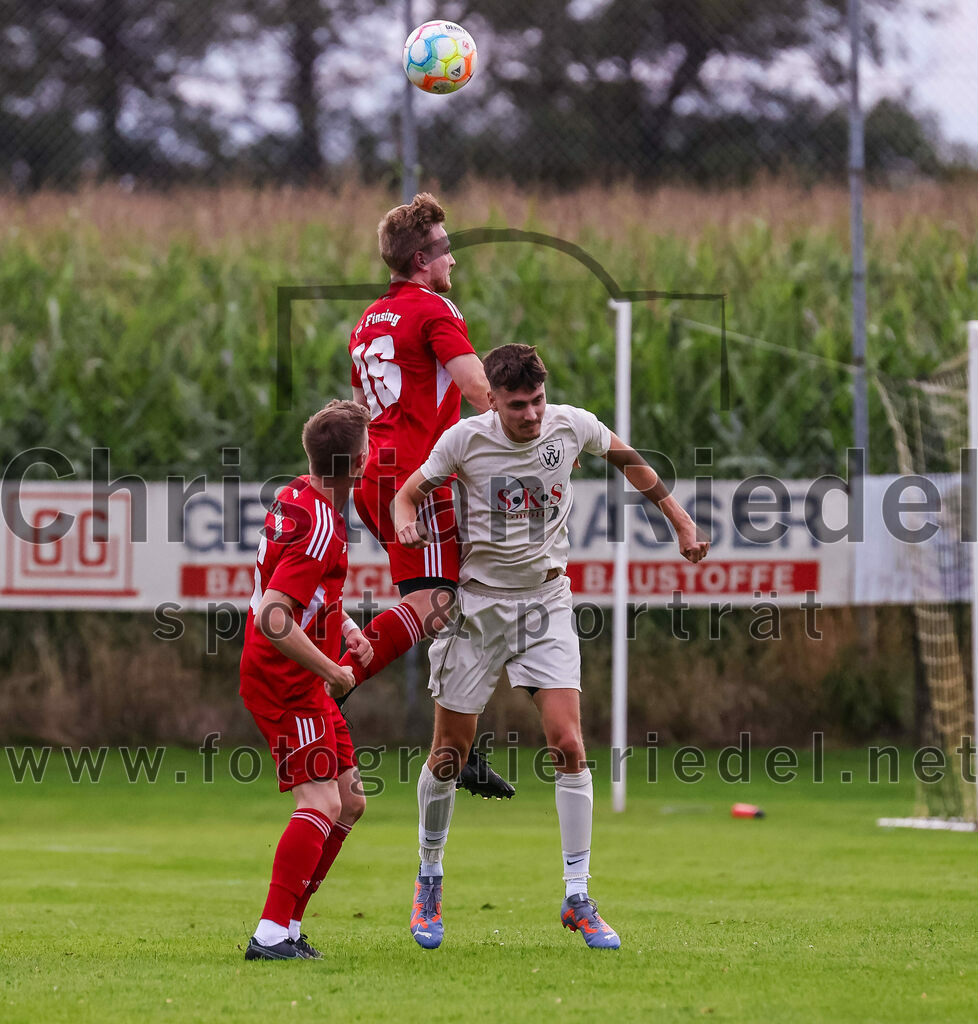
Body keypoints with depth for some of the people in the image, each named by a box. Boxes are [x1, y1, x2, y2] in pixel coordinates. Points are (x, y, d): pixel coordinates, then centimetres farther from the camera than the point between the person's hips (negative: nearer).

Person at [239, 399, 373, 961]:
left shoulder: (298, 496, 8)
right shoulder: (320, 527, -22)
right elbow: (273, 619, -29)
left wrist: (346, 628, 15)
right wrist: (333, 671, -21)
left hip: (306, 684, 10)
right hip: (285, 682, -10)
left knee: (350, 803, 11)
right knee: (322, 803, -16)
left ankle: (287, 927, 12)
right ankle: (271, 935, -19)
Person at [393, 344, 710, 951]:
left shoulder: (572, 426, -7)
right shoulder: (465, 439, -12)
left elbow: (625, 458, 14)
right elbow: (409, 493, 1)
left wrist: (680, 521, 15)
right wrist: (406, 522, -22)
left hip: (545, 603, 1)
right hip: (477, 602, -1)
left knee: (568, 744, -13)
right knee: (450, 755, 3)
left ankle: (578, 899, -6)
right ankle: (429, 882, 26)